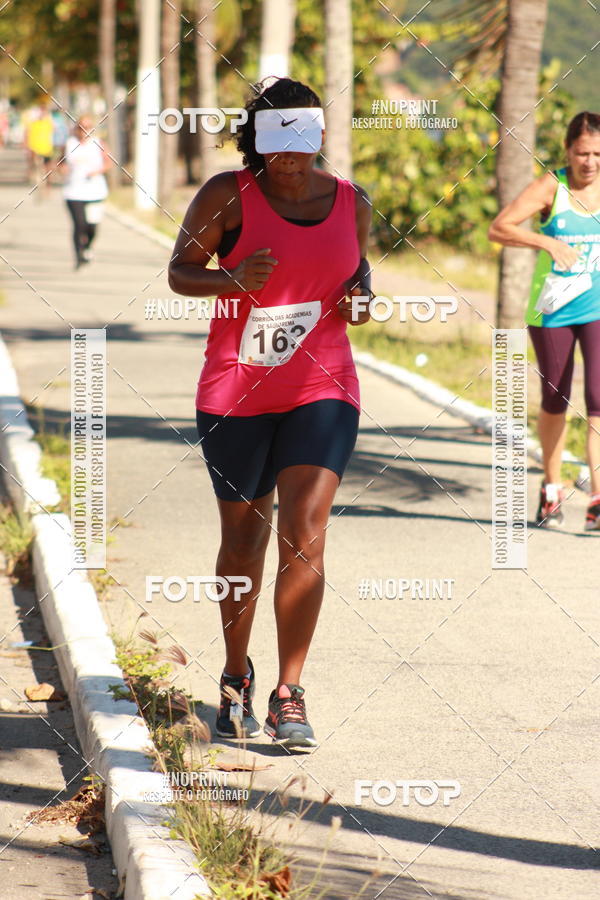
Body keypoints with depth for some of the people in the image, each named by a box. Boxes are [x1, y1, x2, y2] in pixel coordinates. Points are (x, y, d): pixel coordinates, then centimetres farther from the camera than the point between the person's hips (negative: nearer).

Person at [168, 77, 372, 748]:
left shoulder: (351, 203, 5)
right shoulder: (229, 195, -4)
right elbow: (180, 271, -1)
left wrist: (361, 295, -2)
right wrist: (232, 281, -21)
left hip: (322, 390, 1)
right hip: (235, 392, -1)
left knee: (304, 535, -13)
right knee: (242, 540, 9)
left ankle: (289, 695, -8)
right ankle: (236, 679, 31)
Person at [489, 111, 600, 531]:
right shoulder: (551, 187, -8)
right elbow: (499, 228, -15)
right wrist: (548, 243, -26)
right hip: (552, 310, -1)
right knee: (555, 402, 11)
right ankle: (552, 490, 30)